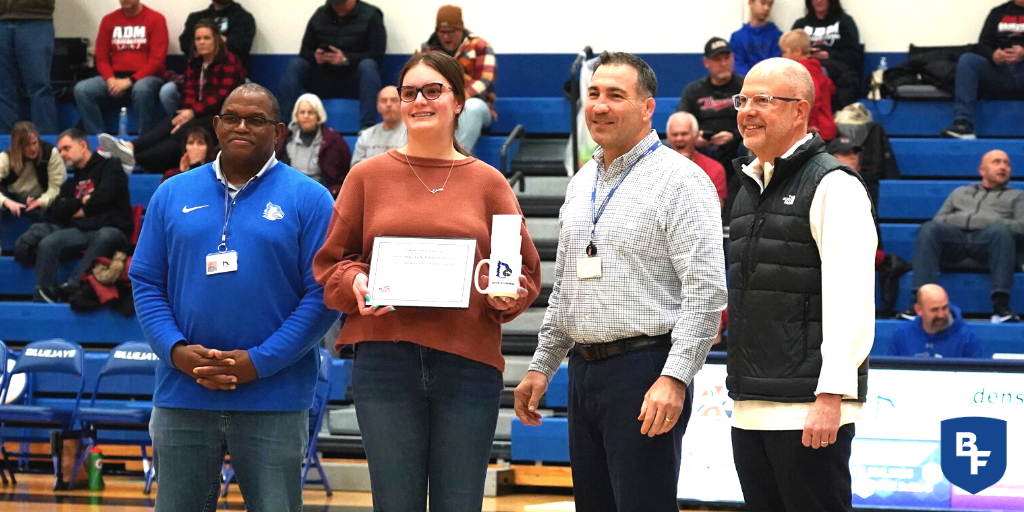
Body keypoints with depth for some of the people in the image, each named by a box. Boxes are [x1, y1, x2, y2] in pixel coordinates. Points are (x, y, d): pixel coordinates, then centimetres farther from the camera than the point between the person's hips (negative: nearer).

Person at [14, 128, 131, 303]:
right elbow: (57, 211, 13)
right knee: (47, 243, -22)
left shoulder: (109, 167, 9)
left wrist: (79, 209, 6)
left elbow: (103, 198, -9)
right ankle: (44, 297, -31)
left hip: (111, 229, -5)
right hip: (83, 230, 5)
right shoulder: (72, 181, 27)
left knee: (103, 238, -41)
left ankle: (70, 288, -47)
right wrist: (81, 202, 0)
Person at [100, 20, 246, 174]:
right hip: (199, 115, 6)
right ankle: (130, 147, -54)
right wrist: (187, 111, -18)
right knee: (170, 122, -29)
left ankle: (134, 160, -58)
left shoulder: (229, 62, -3)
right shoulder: (194, 63, 17)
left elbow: (223, 95, -15)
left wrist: (194, 111, -26)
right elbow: (190, 93, 6)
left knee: (184, 132, -35)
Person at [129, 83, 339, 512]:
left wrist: (260, 362, -14)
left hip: (274, 400, -2)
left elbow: (322, 294, -5)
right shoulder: (173, 195, 9)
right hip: (183, 396, 3)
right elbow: (146, 283, 8)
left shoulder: (308, 199, 0)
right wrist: (176, 350, -10)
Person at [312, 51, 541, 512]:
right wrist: (354, 283, -11)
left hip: (468, 364, 0)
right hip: (385, 363, 0)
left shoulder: (488, 182, 9)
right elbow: (329, 263, 10)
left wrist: (508, 295, -10)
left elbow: (525, 270, 11)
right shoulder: (368, 176, 8)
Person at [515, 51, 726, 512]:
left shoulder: (679, 179, -8)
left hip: (644, 371, -8)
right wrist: (542, 366, 18)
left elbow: (705, 290, -15)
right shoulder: (582, 183, 17)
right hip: (584, 371, 8)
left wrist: (675, 377, -22)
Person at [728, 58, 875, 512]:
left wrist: (831, 396, -22)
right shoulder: (750, 186, 17)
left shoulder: (833, 185, -9)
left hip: (808, 409, -8)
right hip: (751, 407, 8)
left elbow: (849, 299, -17)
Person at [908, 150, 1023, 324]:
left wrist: (998, 224, -7)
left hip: (987, 237, -2)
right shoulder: (960, 192, 36)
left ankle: (1001, 305, -48)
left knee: (1000, 231, -39)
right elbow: (938, 219, 26)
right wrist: (950, 221, 2)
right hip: (954, 234, 2)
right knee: (928, 229, -32)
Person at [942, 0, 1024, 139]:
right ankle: (963, 124, -36)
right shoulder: (998, 13, 22)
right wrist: (993, 55, -13)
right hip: (1000, 72, 3)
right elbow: (983, 45, 11)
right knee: (967, 59, -23)